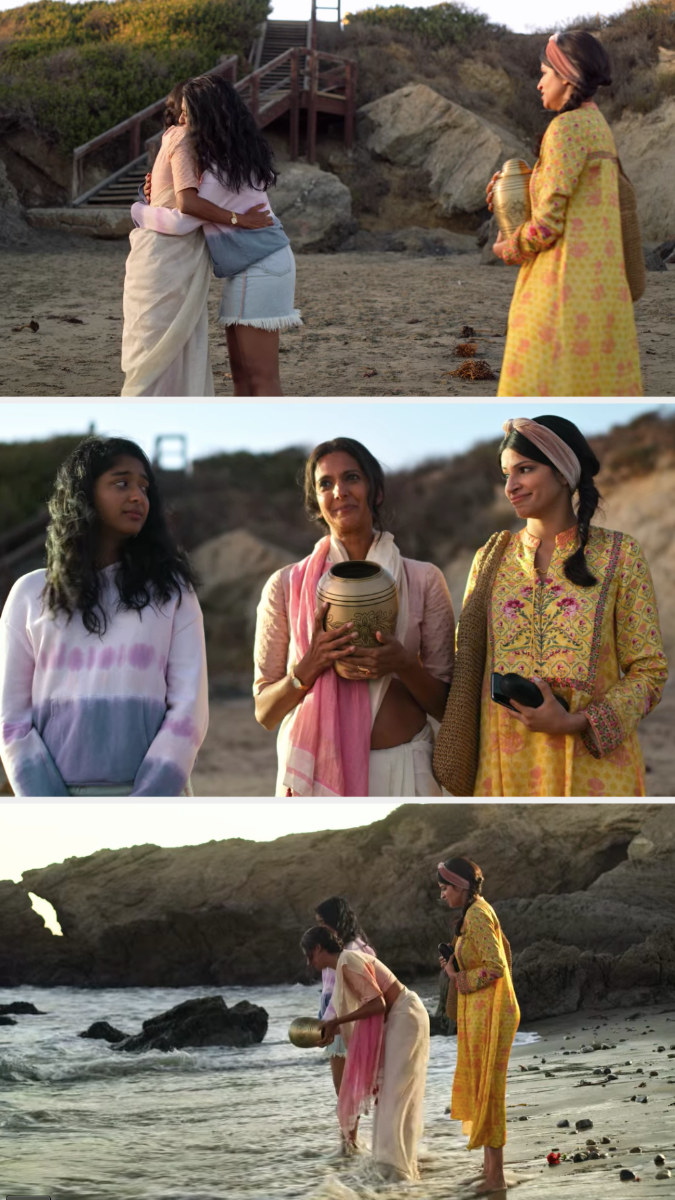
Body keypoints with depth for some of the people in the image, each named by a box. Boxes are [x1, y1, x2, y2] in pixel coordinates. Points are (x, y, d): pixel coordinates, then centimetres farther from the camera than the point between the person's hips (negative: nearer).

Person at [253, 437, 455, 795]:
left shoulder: (423, 581, 4)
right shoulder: (286, 586, 3)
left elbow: (446, 706, 4)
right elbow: (265, 712, 3)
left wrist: (404, 666, -15)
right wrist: (311, 666, -14)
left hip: (402, 769, 0)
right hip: (315, 768, 0)